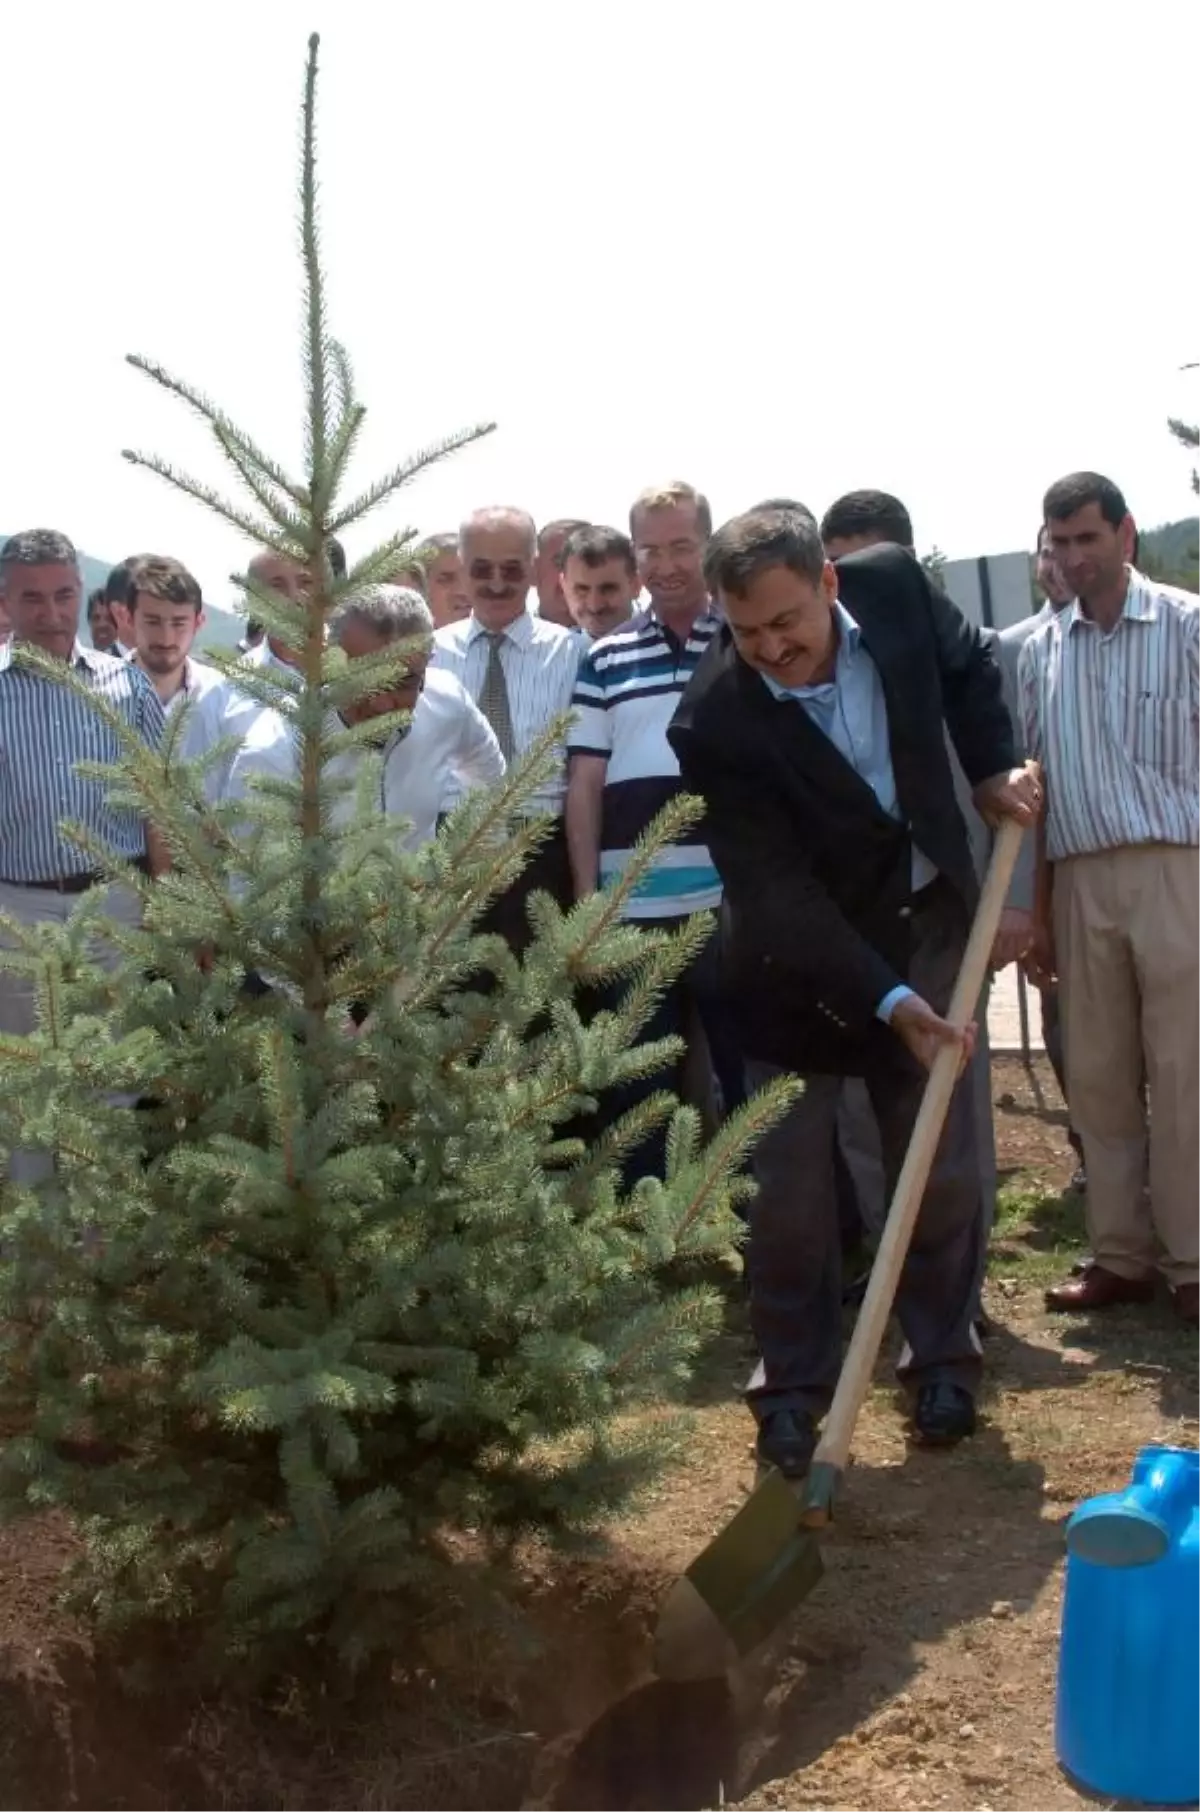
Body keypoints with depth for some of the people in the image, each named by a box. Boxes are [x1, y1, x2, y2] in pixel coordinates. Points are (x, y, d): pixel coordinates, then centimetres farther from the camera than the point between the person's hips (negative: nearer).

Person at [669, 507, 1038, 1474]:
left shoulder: (894, 585, -15)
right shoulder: (714, 724, -27)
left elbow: (969, 664, 9)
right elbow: (778, 894, -26)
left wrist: (993, 767, -3)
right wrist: (887, 999, -29)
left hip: (925, 925, 4)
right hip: (798, 962, -3)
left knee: (943, 1165, 9)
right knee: (791, 1185, 1)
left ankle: (944, 1361, 24)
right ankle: (793, 1385, 15)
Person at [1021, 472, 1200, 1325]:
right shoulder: (1040, 650, 12)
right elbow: (1032, 780, 14)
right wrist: (1036, 912, 11)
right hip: (1079, 880, 4)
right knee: (1098, 1075, 8)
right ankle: (1122, 1255, 17)